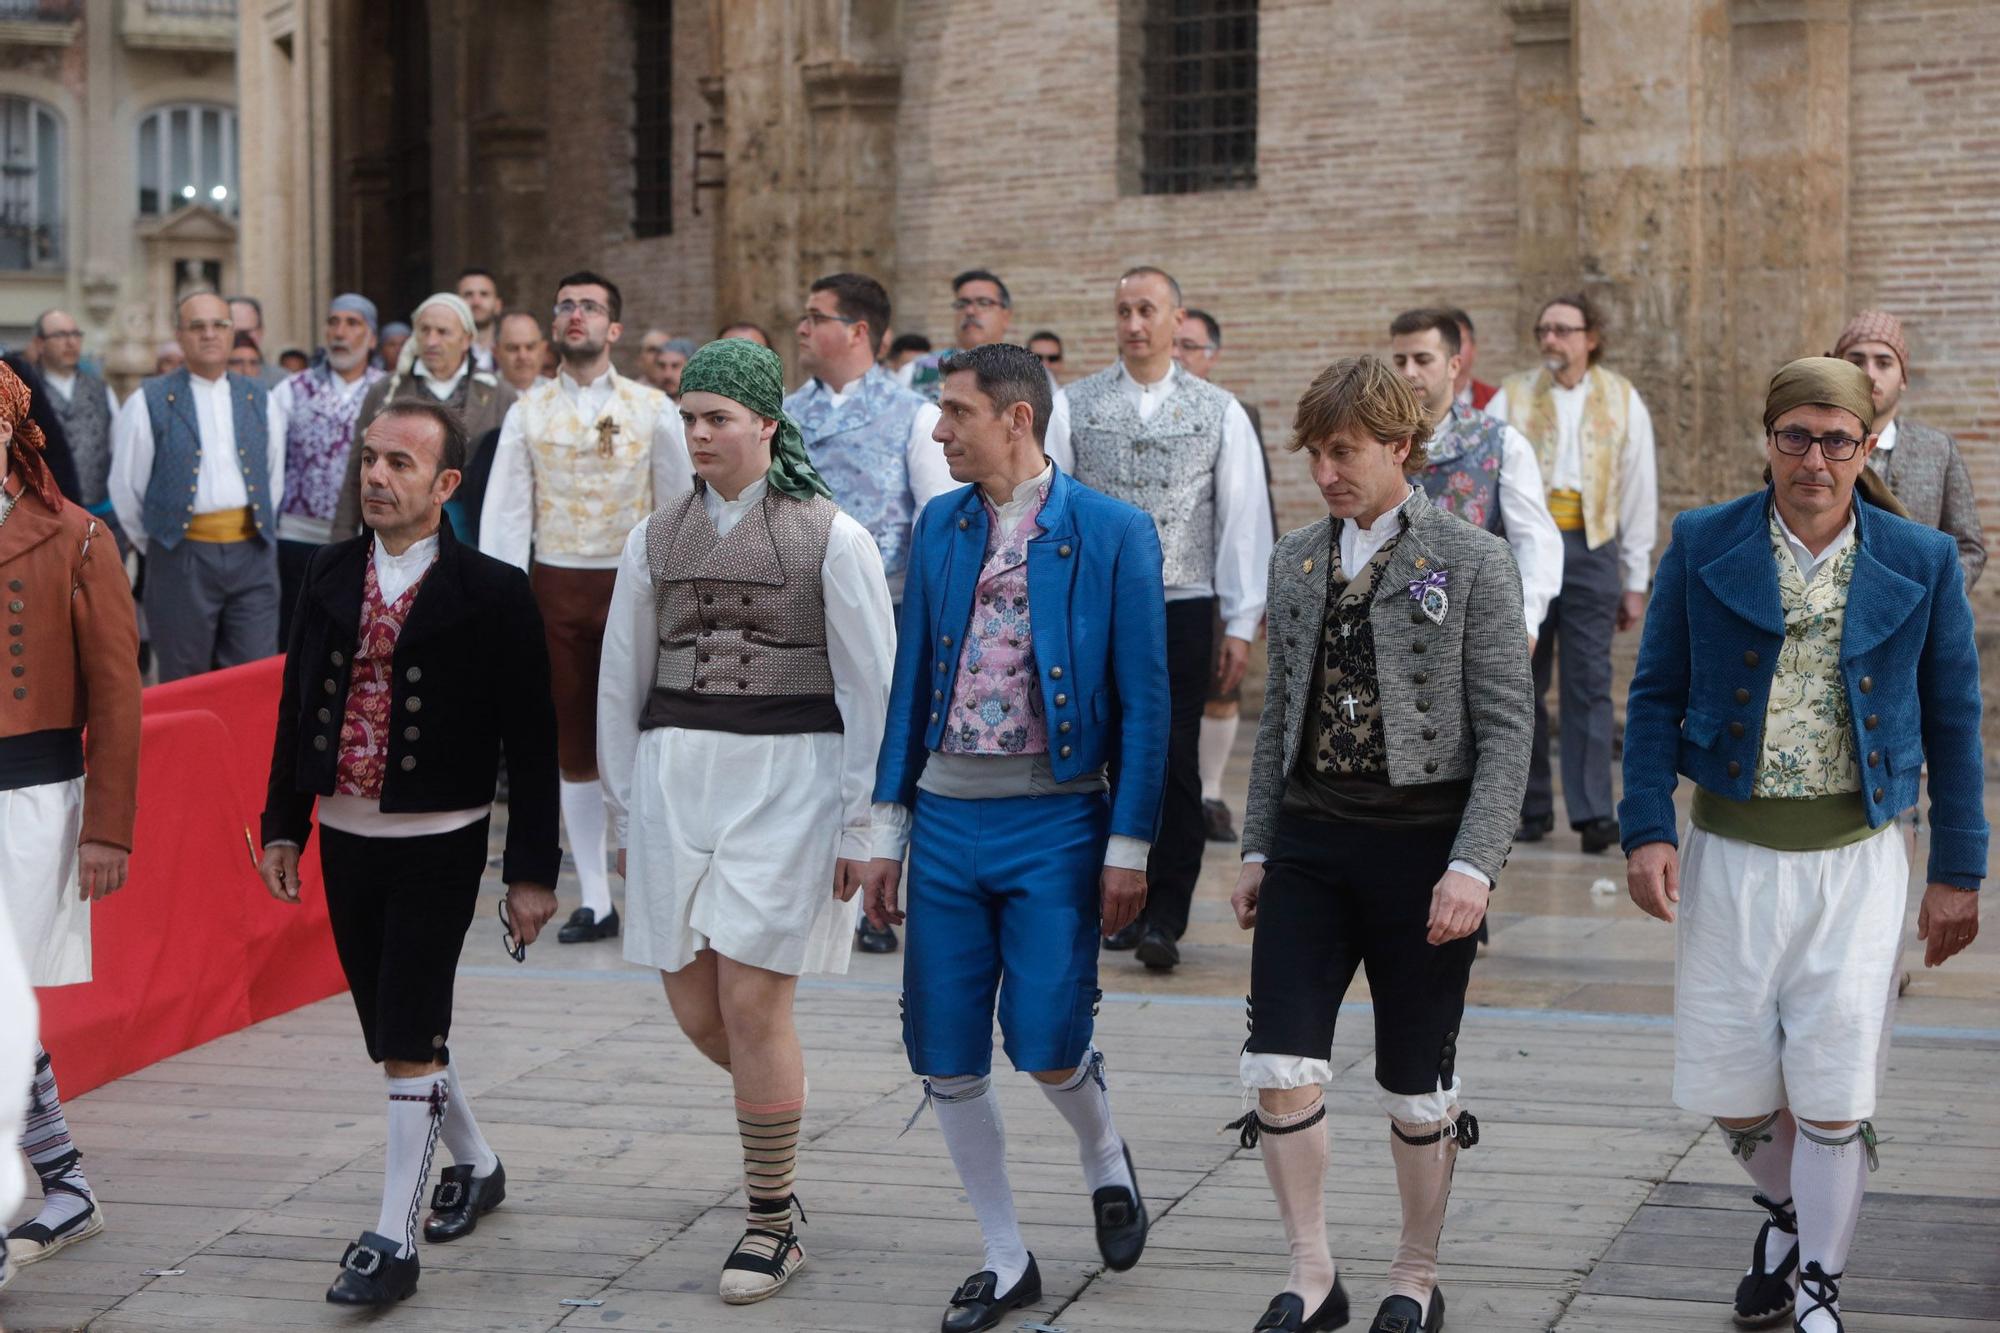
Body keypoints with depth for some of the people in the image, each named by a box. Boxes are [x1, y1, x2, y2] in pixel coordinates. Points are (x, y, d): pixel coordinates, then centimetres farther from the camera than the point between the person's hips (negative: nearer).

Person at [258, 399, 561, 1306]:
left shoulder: (490, 593, -9)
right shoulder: (332, 574, 5)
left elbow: (530, 740, -7)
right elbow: (299, 703, 12)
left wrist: (532, 870, -8)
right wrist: (283, 825, 9)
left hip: (438, 843, -5)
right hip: (347, 835, 5)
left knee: (407, 1037, -8)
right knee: (394, 1032, 15)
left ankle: (393, 1239, -1)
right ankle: (474, 1164, 38)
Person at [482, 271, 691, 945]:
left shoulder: (651, 408, 1)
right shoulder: (528, 411, 5)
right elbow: (505, 512, 0)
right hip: (556, 585, 2)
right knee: (572, 747, 7)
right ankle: (595, 901, 15)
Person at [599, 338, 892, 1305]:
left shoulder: (830, 536, -2)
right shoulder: (655, 539, 10)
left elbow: (870, 689, -2)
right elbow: (621, 682, 15)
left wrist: (856, 826, -5)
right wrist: (625, 817, 13)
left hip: (788, 778, -4)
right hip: (675, 778, 4)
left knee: (751, 1003, -8)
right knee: (694, 1008, 3)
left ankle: (773, 1223, 7)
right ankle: (781, 1112, 37)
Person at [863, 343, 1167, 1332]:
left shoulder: (1113, 533, -6)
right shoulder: (939, 526, 8)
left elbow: (1143, 701, -5)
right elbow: (912, 683, 12)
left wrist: (1129, 845, -8)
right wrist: (889, 828, 9)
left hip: (1055, 820, -4)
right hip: (948, 815, 5)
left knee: (1046, 1048, -9)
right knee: (945, 1057, 3)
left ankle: (1103, 1156, 26)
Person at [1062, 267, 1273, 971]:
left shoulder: (1219, 412, 4)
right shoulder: (1074, 406, 5)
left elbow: (1243, 519, 4)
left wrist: (1240, 625, -1)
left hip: (1182, 608, -1)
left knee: (1174, 762, -5)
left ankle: (1166, 918, -2)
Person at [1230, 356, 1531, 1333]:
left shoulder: (1473, 563, -6)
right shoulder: (1296, 562, 9)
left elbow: (1506, 729, -8)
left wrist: (1473, 865, -16)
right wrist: (1257, 850, 14)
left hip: (1421, 840, -4)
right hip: (1311, 838, 4)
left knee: (1416, 1089, 6)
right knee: (1280, 1068, -4)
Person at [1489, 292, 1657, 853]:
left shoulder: (1622, 402, 10)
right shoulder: (1512, 397, 8)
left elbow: (1639, 493, 11)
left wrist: (1636, 581, 8)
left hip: (1591, 549, 0)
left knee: (1589, 684, -5)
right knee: (1524, 684, 3)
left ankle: (1594, 812, -6)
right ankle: (1533, 809, 12)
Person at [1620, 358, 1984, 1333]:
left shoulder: (1922, 563, 0)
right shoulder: (1702, 547, 0)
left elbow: (1953, 721, 6)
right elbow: (1655, 696, 3)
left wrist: (1957, 872, 5)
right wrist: (1647, 829, -8)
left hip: (1855, 859, -1)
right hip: (1729, 856, 1)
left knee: (1834, 1092, -5)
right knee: (1729, 1086, 6)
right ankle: (1787, 1211, 38)